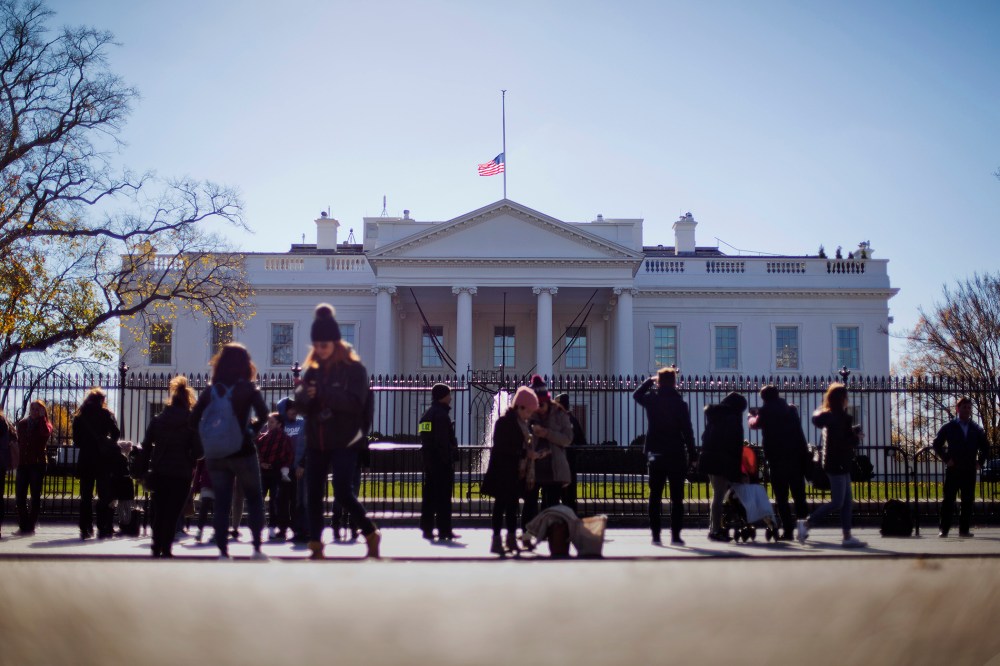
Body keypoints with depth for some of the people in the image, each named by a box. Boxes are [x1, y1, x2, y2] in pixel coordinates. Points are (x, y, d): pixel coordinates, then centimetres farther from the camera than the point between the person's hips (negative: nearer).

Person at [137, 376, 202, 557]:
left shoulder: (158, 419, 6)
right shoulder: (191, 421, -5)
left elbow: (146, 446, 4)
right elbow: (198, 450, -9)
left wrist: (144, 472, 7)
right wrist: (190, 463, 10)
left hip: (159, 473, 3)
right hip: (181, 474, -3)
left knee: (159, 513, 15)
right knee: (173, 513, 1)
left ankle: (156, 547, 18)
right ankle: (166, 549, -2)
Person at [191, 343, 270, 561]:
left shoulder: (211, 389, 4)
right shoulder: (248, 388, -4)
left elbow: (194, 419, -1)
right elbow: (263, 414, -15)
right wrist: (252, 428, 3)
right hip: (243, 452, -2)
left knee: (221, 503, 6)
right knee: (254, 499, 11)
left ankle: (223, 551, 3)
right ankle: (257, 547, 3)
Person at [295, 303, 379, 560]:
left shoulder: (354, 368, -7)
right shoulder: (313, 368, 9)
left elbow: (355, 402, -19)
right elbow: (300, 398, 0)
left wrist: (322, 392, -28)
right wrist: (305, 393, -24)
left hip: (344, 442, -5)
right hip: (316, 442, 5)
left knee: (342, 492, -12)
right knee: (313, 494, 5)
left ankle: (371, 533, 8)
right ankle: (316, 547, 15)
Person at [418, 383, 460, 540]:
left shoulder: (426, 415, 17)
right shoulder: (441, 415, -13)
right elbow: (443, 441, -19)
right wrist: (448, 460, -18)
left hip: (429, 460, 9)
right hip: (442, 462, -9)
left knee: (429, 495, 10)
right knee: (443, 496, -6)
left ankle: (426, 529, 12)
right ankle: (444, 531, -5)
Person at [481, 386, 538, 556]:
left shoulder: (522, 422, 10)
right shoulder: (504, 421, -14)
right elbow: (502, 448, -19)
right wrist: (525, 453, -22)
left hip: (517, 473, 7)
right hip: (504, 473, -7)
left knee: (512, 506, 11)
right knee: (501, 506, -3)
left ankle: (512, 539, 16)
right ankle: (496, 541, 0)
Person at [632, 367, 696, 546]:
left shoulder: (651, 400, -1)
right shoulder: (680, 404, -9)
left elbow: (636, 394, 23)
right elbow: (687, 431, -8)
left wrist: (650, 380, 21)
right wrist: (692, 454, 0)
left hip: (655, 455, 3)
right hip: (676, 455, -3)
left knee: (655, 497, 8)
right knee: (676, 498, 3)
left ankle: (655, 534, 6)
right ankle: (675, 535, 1)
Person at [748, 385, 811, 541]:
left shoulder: (765, 412, 0)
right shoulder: (791, 410, 8)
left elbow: (754, 424, 19)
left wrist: (752, 416, 39)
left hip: (777, 459, -3)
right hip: (797, 457, 3)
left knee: (781, 497, 4)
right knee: (799, 494, 9)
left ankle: (788, 530, -1)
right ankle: (802, 519, -13)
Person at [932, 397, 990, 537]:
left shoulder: (976, 429, 10)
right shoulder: (948, 427, 2)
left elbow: (985, 446, 20)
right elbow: (936, 444, 5)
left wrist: (980, 461, 8)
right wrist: (946, 459, -3)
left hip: (970, 470, 3)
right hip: (953, 470, -3)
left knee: (968, 501, 3)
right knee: (948, 500, -3)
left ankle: (964, 530, 9)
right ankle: (944, 530, -1)